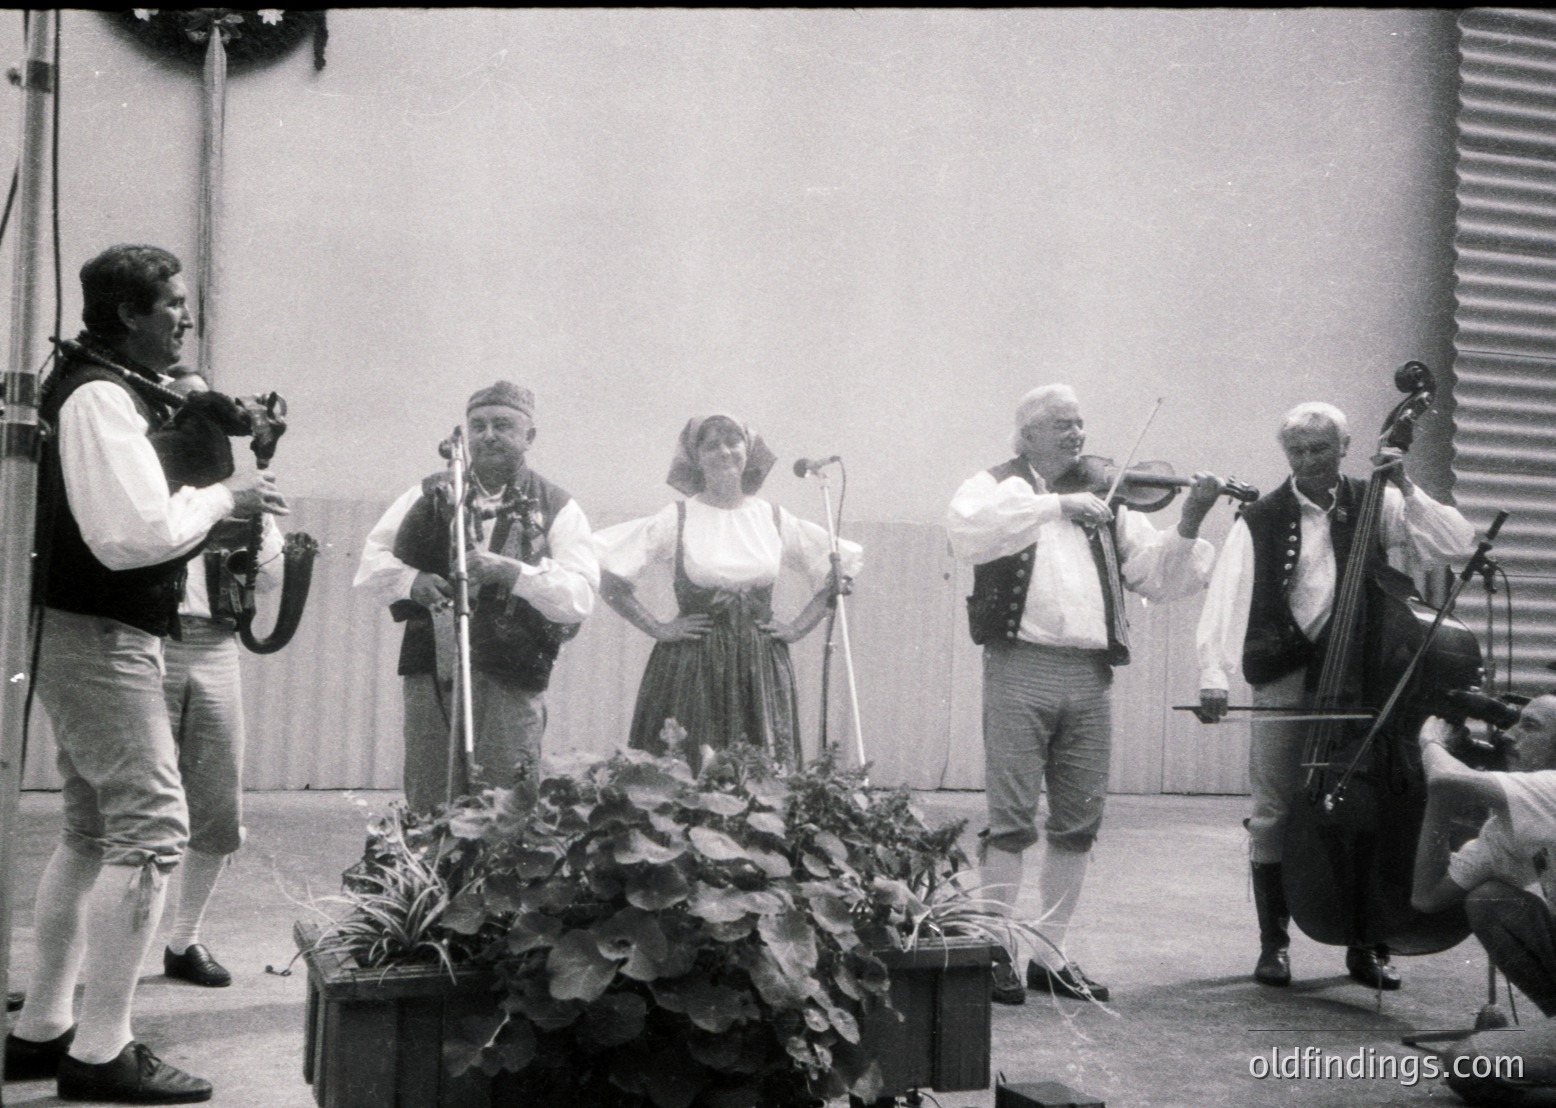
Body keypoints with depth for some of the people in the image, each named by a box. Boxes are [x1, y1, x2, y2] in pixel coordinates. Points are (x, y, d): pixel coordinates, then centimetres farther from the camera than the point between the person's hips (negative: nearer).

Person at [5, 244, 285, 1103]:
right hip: (100, 638, -11)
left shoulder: (114, 390, 16)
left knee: (93, 833, 16)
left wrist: (226, 500, 6)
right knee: (150, 828, -10)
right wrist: (221, 498, -13)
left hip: (97, 636, 11)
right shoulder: (99, 396, -16)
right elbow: (134, 532, -26)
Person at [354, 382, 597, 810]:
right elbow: (372, 560, 14)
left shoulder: (557, 509, 5)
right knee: (427, 810, 4)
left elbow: (580, 598, -7)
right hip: (430, 672, 3)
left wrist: (511, 572, -21)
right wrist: (412, 581, -7)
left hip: (510, 682, -2)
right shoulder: (432, 495, 14)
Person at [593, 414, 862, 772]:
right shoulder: (676, 519, 0)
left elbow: (843, 566, 17)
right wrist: (656, 627, -4)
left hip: (762, 669, 2)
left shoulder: (774, 519, 8)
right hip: (691, 665, -2)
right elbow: (605, 569, -2)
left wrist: (799, 627, 8)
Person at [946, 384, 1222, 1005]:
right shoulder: (998, 487, 5)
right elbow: (966, 527, -18)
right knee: (1012, 820, -3)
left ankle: (1051, 955, 19)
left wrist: (1189, 524, -7)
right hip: (1021, 668, -4)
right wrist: (1055, 505, -22)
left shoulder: (1106, 506, 17)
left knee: (1079, 824, 8)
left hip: (1091, 675, 5)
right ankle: (996, 953, 7)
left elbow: (1158, 577, 9)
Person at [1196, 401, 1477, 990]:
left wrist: (1407, 490, -9)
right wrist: (1214, 674, -20)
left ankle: (1368, 946, 16)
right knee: (1273, 816, 1)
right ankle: (1274, 944, 14)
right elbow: (1227, 598, -8)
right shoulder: (1261, 520, 2)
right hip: (1284, 682, -1)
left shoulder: (1377, 507, 6)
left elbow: (1459, 544, 0)